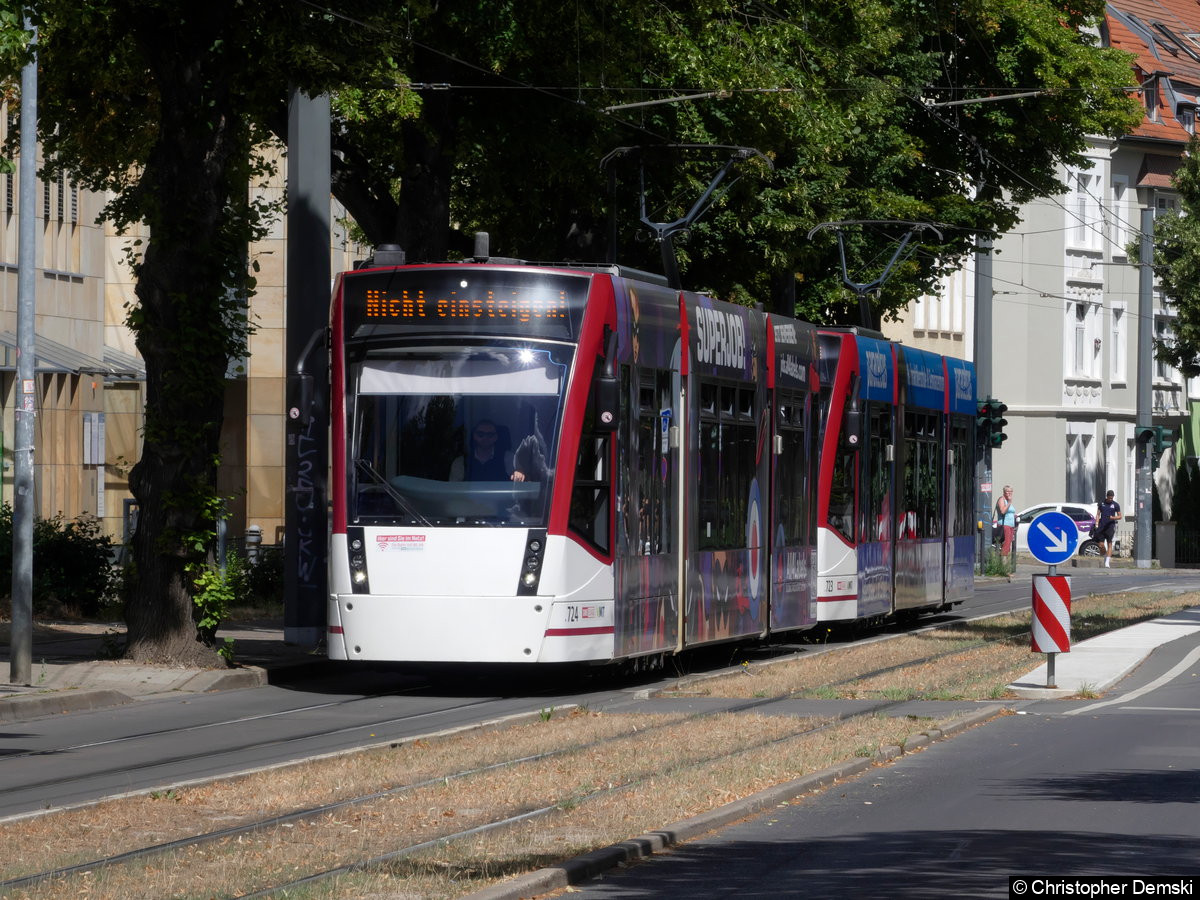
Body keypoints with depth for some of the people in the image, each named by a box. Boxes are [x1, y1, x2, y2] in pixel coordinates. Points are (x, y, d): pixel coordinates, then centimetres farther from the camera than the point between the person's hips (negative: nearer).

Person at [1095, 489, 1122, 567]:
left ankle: (1107, 562, -12)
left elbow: (1120, 516, 7)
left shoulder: (1115, 505, 3)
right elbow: (1098, 514, 12)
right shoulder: (1101, 503, 8)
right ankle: (1105, 556, 26)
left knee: (1109, 544, -9)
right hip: (1102, 526, 2)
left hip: (1110, 526, -2)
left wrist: (1113, 517, -13)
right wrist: (1097, 524, 1)